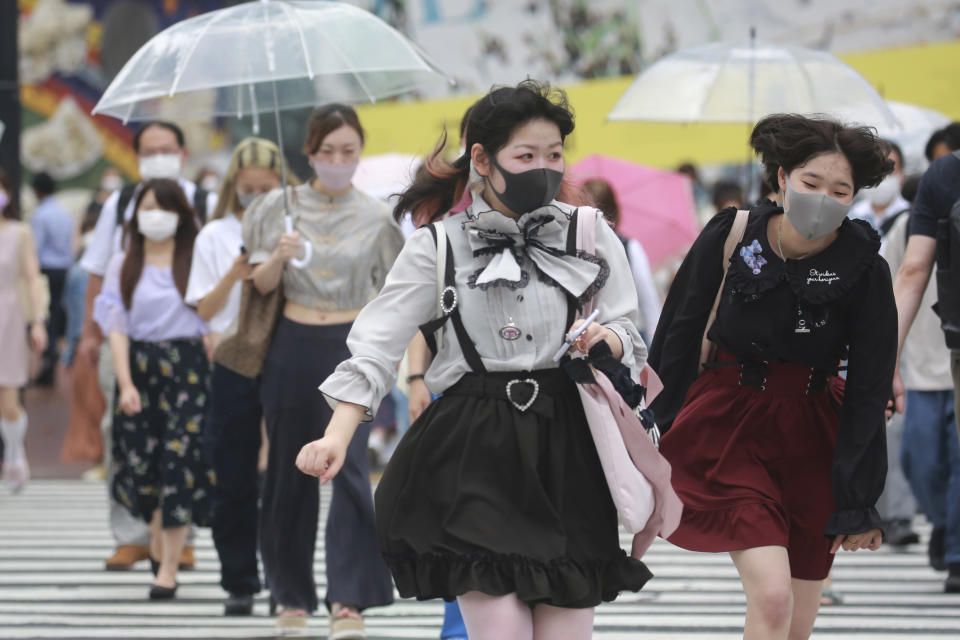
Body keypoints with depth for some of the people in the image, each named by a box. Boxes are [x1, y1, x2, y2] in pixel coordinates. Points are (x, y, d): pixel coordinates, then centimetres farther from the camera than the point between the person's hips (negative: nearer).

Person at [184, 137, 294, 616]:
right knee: (234, 482, 2)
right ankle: (239, 582, 9)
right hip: (235, 365, 1)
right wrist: (233, 276, -13)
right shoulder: (215, 236, 6)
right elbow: (205, 309, 4)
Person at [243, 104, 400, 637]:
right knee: (289, 469, 6)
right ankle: (293, 596, 17)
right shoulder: (282, 206, 3)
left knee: (349, 465, -14)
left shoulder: (374, 217, 3)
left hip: (351, 347, -1)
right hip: (293, 347, 1)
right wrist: (279, 256, -18)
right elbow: (262, 284, 2)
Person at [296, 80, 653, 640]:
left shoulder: (590, 233, 8)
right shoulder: (441, 245, 3)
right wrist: (338, 436, -14)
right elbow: (378, 346, 0)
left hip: (566, 450, 2)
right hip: (475, 452, -2)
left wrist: (608, 338, -12)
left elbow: (627, 332, 13)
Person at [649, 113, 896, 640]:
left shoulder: (864, 271, -9)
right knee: (772, 596, -19)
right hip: (725, 432, -2)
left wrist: (857, 502, -4)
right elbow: (676, 341, 1)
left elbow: (868, 392, -4)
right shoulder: (727, 239, -10)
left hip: (809, 438, 2)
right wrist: (654, 440, 3)